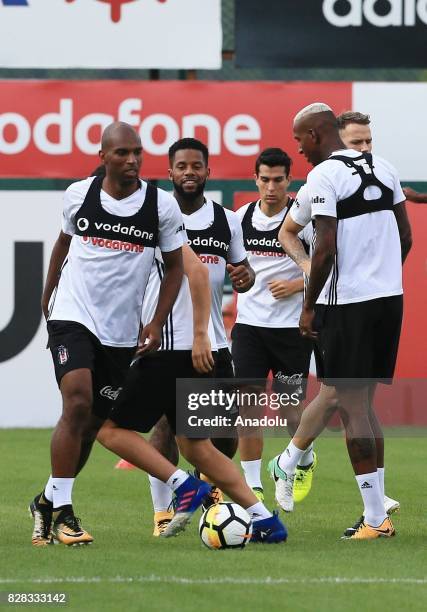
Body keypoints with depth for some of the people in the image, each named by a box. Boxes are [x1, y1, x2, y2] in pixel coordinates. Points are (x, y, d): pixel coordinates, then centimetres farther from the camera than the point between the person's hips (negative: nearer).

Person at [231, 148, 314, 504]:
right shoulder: (243, 216, 4)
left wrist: (295, 285, -18)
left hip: (291, 327, -3)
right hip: (248, 324, 3)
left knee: (291, 408, 0)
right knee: (247, 405, -4)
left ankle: (305, 461, 32)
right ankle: (253, 485, 5)